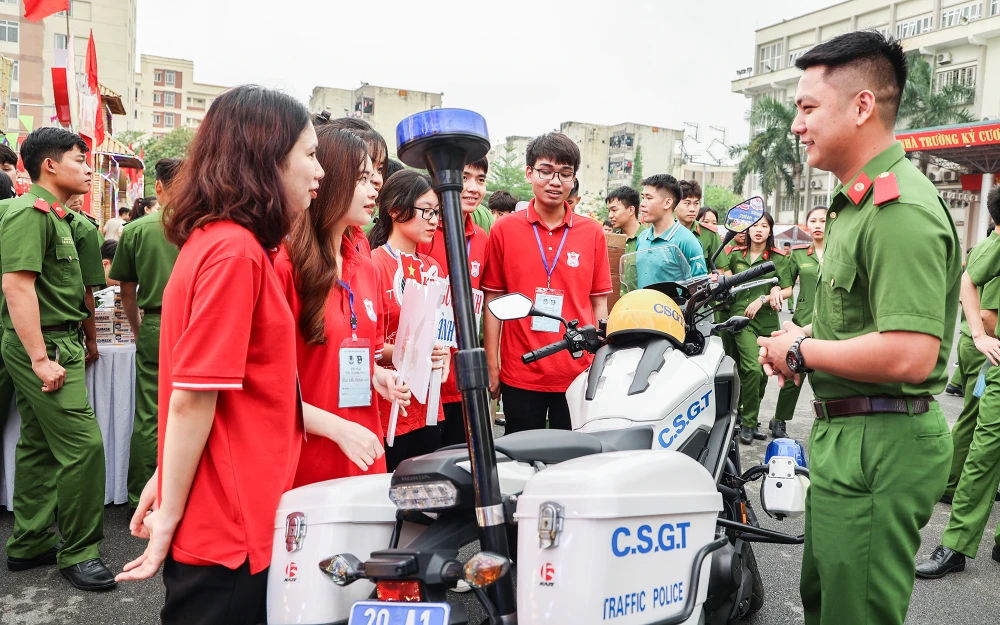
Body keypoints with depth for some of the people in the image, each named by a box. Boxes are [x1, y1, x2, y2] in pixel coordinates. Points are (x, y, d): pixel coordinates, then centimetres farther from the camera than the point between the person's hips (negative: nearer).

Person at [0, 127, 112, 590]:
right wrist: (41, 358, -24)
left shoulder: (57, 216, 16)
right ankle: (77, 552, 2)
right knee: (83, 444, -9)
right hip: (43, 347, -10)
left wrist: (73, 343, 18)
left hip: (54, 343, 10)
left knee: (39, 445, 15)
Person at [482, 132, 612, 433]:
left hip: (578, 375, 1)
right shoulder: (504, 230, 0)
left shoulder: (592, 233, 2)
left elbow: (599, 303, 6)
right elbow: (494, 301, 2)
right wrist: (491, 368, 0)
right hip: (520, 376, 0)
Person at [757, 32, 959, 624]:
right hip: (845, 437, 11)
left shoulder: (901, 209, -21)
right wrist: (808, 334, 8)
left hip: (880, 447, -11)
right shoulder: (858, 202, 14)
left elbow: (908, 355, -30)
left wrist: (803, 350, -17)